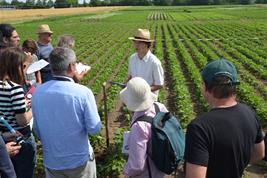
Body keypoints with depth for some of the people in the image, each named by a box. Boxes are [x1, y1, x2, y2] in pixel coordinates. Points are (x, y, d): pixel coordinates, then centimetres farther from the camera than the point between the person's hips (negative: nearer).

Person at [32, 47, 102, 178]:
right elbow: (94, 129, -16)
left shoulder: (37, 92, -9)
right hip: (79, 160, -3)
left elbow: (37, 128, 2)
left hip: (51, 161, 3)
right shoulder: (83, 92, -23)